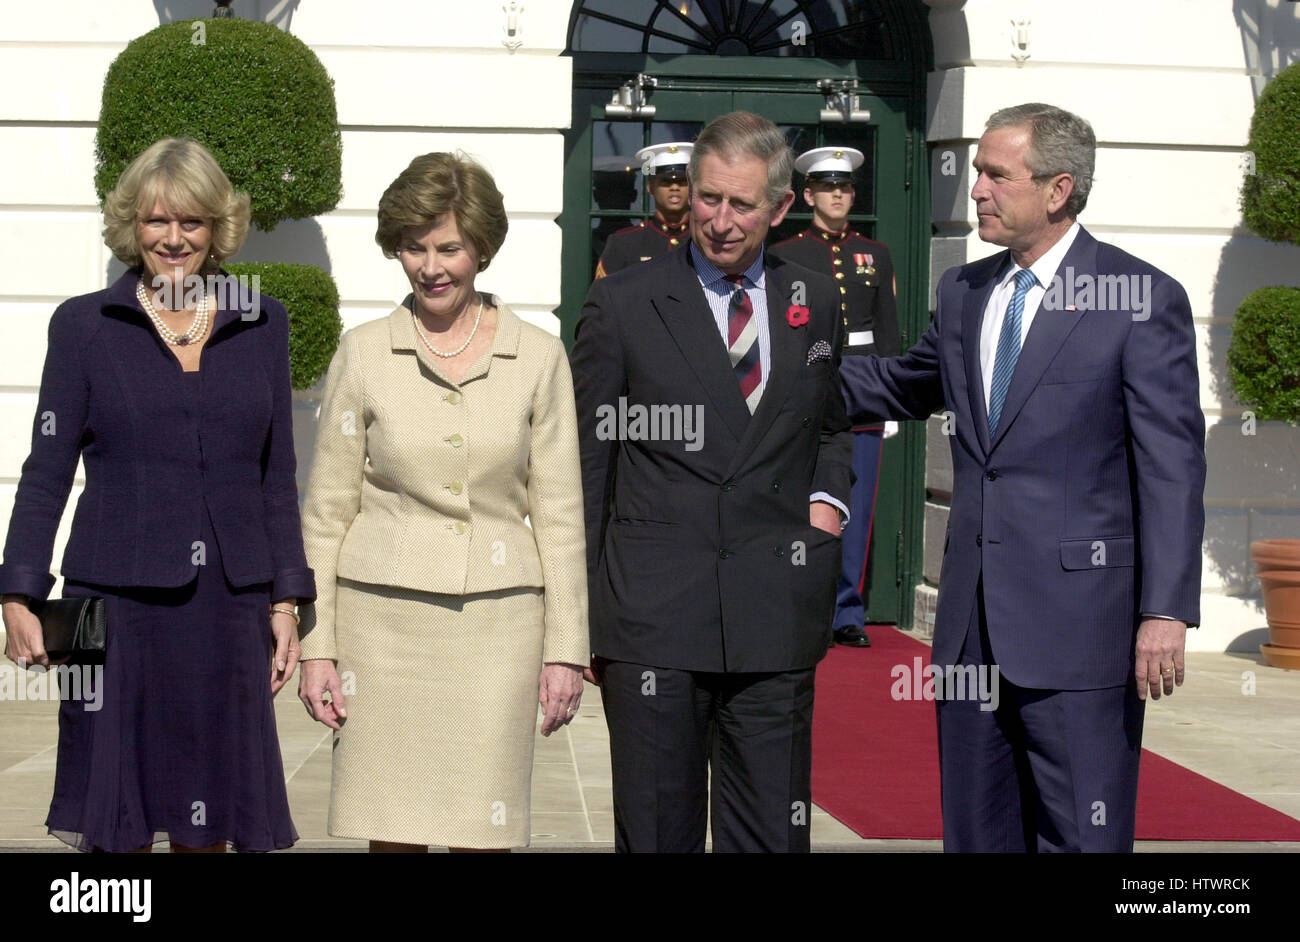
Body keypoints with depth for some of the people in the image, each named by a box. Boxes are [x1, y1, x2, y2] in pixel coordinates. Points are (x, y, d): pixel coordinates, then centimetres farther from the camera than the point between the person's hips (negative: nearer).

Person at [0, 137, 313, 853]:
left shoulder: (261, 324, 10)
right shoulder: (84, 326, 3)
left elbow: (276, 473, 12)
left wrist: (287, 600, 7)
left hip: (229, 606, 2)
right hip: (118, 604, -2)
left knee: (210, 821, 6)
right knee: (115, 823, 0)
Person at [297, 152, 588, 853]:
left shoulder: (538, 357, 4)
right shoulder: (363, 354, 4)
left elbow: (558, 512, 7)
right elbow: (326, 511, 7)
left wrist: (565, 647, 3)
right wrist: (315, 645, 2)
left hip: (497, 622, 0)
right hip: (385, 617, 0)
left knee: (484, 834, -3)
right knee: (393, 831, 1)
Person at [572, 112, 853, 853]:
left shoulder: (815, 302, 12)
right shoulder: (623, 305, 2)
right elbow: (583, 464, 4)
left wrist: (827, 497, 7)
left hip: (776, 623, 2)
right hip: (653, 623, -2)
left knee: (773, 833, 4)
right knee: (656, 830, 2)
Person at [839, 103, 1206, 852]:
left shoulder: (1144, 299, -8)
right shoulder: (964, 292, 12)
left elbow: (1172, 467, -11)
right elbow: (905, 386, 29)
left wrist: (1166, 611, -17)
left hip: (1078, 620, -6)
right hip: (974, 620, 7)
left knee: (1080, 834, -1)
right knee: (976, 830, 13)